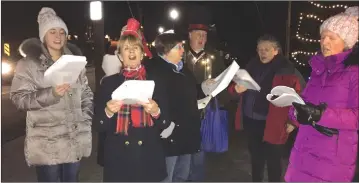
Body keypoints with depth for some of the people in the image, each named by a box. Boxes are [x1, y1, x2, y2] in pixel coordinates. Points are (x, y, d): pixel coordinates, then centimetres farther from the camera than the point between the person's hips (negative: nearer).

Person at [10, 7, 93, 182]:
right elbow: (19, 98, -8)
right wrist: (51, 94, -21)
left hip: (75, 138, 4)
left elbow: (86, 93, 14)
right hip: (46, 141, -3)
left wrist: (86, 119, 4)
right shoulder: (29, 63, -2)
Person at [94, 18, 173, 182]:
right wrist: (108, 112, -16)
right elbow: (99, 126, 2)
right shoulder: (109, 82, 3)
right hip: (117, 158, 0)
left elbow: (166, 122, 2)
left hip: (149, 157, 0)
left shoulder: (155, 80, 2)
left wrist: (156, 112, -17)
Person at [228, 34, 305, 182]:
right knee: (256, 156, 22)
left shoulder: (286, 69, -9)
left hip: (271, 124, -5)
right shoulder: (252, 65, 7)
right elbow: (233, 87, 11)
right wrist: (237, 88, -12)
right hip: (251, 120, 5)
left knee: (273, 159, 9)